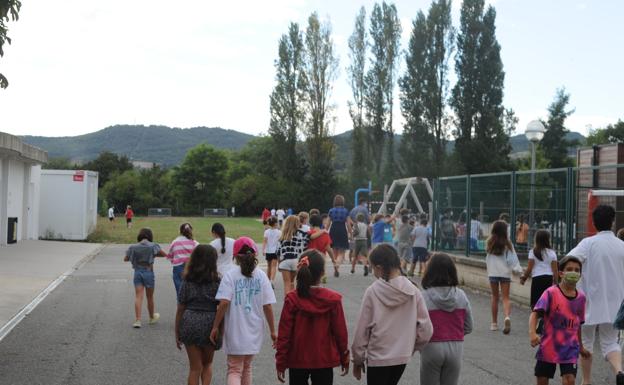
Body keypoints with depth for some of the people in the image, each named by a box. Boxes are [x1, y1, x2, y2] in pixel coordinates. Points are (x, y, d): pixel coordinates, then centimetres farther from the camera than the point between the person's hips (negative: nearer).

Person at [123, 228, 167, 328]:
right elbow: (164, 254, 2)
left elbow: (125, 259, 8)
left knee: (138, 296, -1)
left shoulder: (133, 247, -1)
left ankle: (137, 320, -12)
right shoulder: (153, 246, -7)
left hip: (137, 272, 1)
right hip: (148, 272, -1)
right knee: (150, 297, 13)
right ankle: (152, 318, 31)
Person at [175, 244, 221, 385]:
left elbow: (180, 309, 2)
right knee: (207, 363, 21)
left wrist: (177, 333, 10)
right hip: (210, 325, -1)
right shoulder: (217, 282, -3)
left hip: (190, 324, 1)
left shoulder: (187, 282, 1)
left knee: (195, 368, 10)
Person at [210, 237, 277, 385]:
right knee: (246, 368, 22)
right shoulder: (261, 276, -2)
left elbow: (224, 303, -17)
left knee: (234, 370, 3)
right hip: (254, 332, 3)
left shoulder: (230, 275, -9)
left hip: (235, 332, -3)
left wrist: (215, 327, -7)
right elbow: (268, 306, -3)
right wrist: (272, 331, 6)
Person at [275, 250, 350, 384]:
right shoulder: (333, 299, -11)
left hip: (297, 361, 0)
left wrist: (281, 363, 2)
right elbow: (340, 331, -4)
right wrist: (344, 359, 9)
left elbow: (284, 334, -8)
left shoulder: (292, 299, -11)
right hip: (325, 361, 0)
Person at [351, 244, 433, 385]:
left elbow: (361, 330, -9)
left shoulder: (372, 292, -14)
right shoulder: (413, 291, -6)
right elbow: (426, 330, -3)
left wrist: (358, 359, 4)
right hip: (402, 356, 4)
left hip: (377, 357, -4)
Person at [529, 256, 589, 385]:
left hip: (570, 348, 2)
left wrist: (581, 346, 22)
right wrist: (532, 333, -38)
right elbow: (535, 313, -21)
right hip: (548, 346, -2)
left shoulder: (581, 297, 2)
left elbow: (578, 324, 15)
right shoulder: (551, 293, -13)